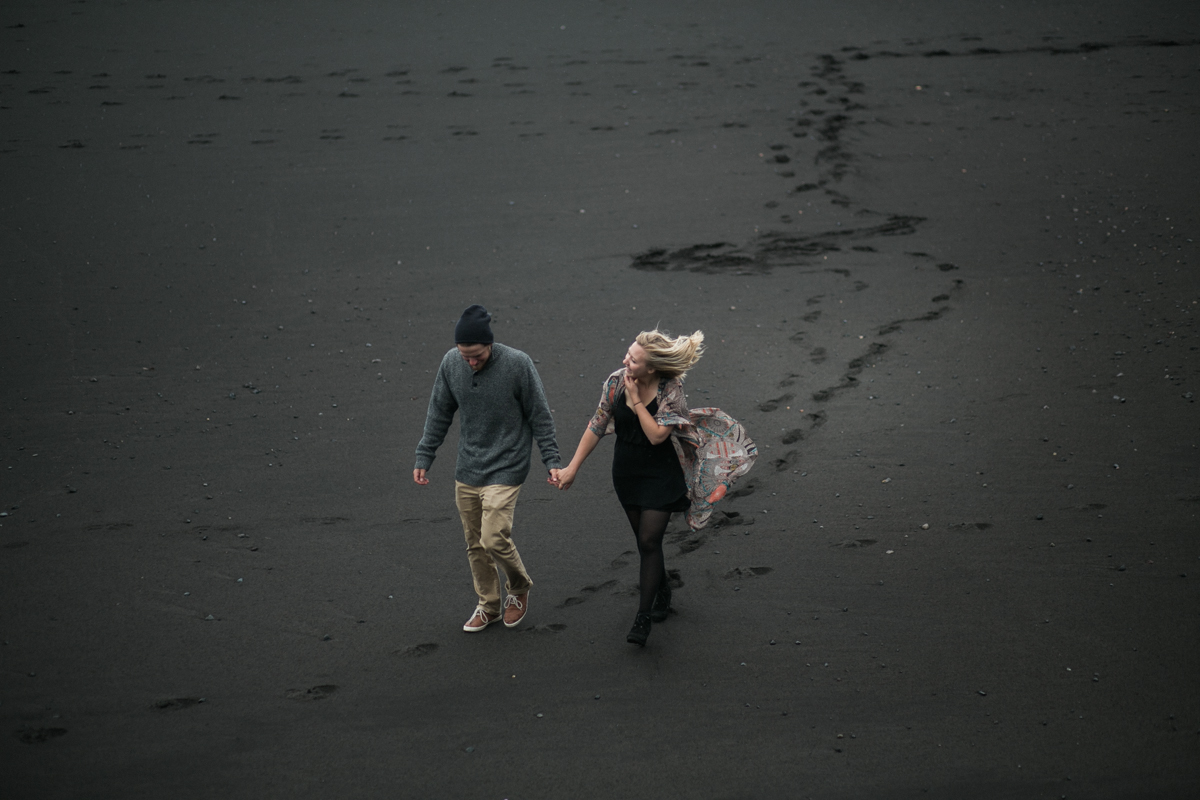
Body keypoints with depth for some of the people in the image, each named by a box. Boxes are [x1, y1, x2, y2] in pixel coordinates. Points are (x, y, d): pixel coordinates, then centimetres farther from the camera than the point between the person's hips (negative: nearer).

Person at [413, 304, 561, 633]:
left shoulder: (517, 364, -16)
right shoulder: (451, 363, -5)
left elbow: (540, 417, -7)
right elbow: (439, 415, 8)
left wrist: (551, 461, -6)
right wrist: (423, 458, 7)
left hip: (505, 469, -4)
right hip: (467, 471, 5)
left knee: (495, 540, -12)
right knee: (475, 544, 11)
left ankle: (519, 588, 17)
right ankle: (488, 605, 30)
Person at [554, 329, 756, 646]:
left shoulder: (670, 389, -21)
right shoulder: (616, 381, -11)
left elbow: (657, 435, -27)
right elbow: (597, 426, -3)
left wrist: (636, 399, -28)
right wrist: (573, 467, -1)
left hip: (660, 475, -4)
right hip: (626, 473, 4)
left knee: (649, 540, -7)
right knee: (643, 539, 16)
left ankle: (643, 617, 0)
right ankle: (662, 589, 42)